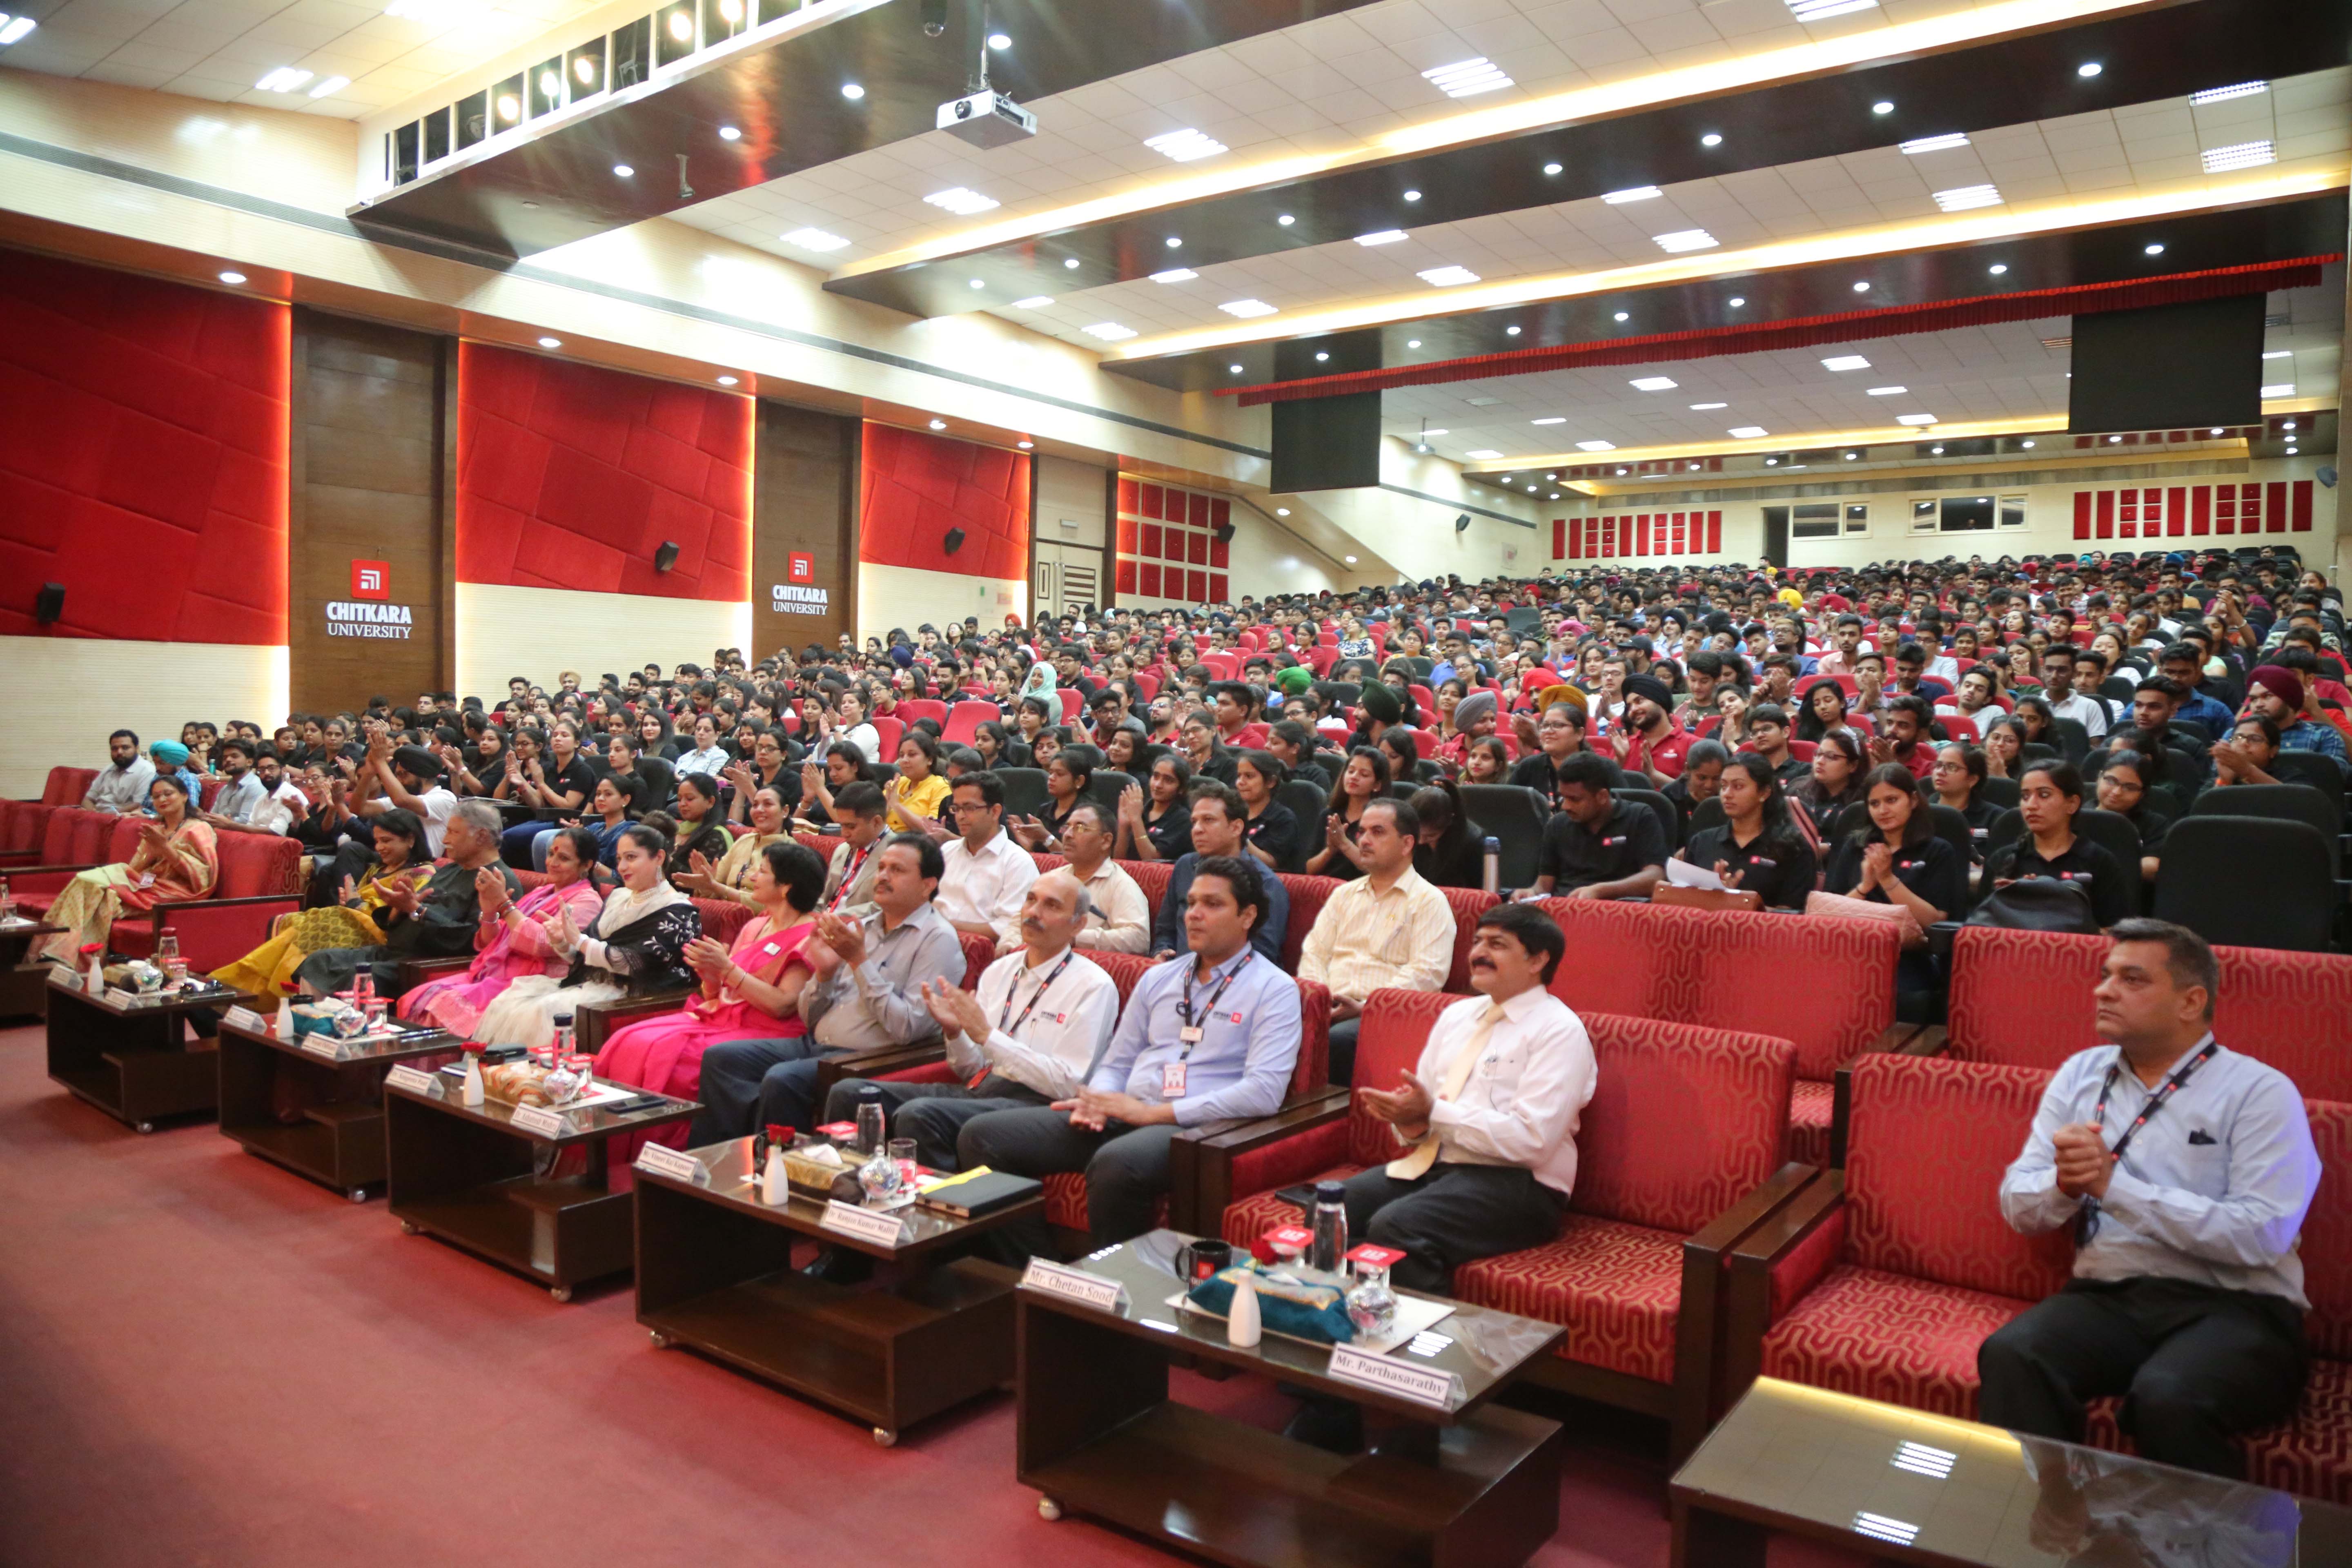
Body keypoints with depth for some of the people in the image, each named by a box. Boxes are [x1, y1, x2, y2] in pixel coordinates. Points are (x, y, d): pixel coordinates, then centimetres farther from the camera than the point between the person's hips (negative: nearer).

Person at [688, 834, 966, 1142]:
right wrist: (824, 972, -4)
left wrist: (860, 961, -16)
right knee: (719, 1058, -8)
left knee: (782, 1081, -30)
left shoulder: (938, 939, -6)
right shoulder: (861, 926, 16)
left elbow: (908, 1029, -18)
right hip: (814, 1044, 8)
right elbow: (809, 1017, 17)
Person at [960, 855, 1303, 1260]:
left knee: (1115, 1163, -39)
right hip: (1122, 1116, 7)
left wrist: (1154, 1112, -16)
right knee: (982, 1135, -8)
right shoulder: (1158, 978, 21)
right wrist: (1099, 1101, -3)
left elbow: (1264, 1093, -13)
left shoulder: (1274, 991, 0)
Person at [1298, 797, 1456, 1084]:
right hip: (1328, 1010, 5)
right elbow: (1313, 953, 20)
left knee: (1337, 1040, -36)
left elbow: (1427, 974, -7)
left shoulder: (1429, 902, 4)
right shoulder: (1344, 894, 24)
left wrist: (1365, 1007, -15)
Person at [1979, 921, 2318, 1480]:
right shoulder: (2081, 1074, 14)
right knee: (2010, 1355, -28)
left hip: (2232, 1307, -3)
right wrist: (2064, 1186, -12)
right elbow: (2017, 1205, 11)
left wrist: (2115, 1185, -16)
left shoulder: (2259, 1092, 1)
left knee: (2168, 1397, -35)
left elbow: (2263, 1233, -13)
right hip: (2107, 1297, 4)